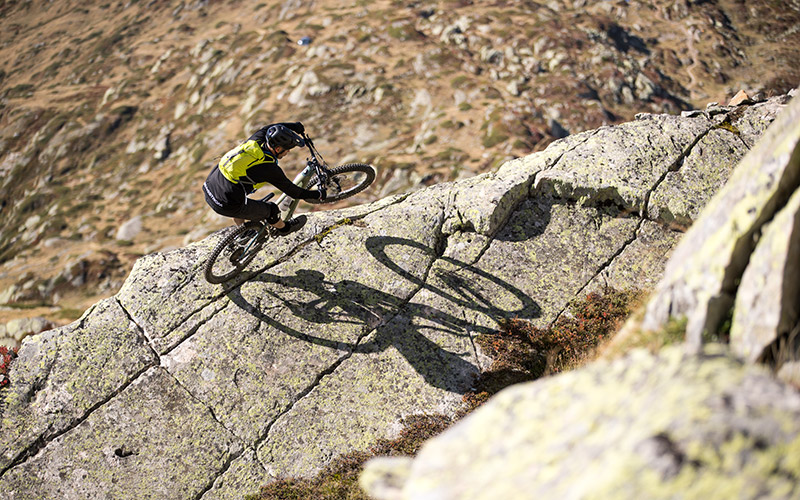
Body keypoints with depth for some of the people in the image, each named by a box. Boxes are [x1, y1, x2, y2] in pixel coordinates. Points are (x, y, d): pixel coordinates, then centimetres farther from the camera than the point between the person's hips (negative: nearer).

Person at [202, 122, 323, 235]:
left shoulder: (255, 140, 1)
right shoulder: (271, 169, -15)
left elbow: (270, 127, 23)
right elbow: (292, 191, -2)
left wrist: (297, 126, 36)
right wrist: (318, 195, 10)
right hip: (226, 206, -7)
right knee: (271, 210, 12)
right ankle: (284, 228, 41)